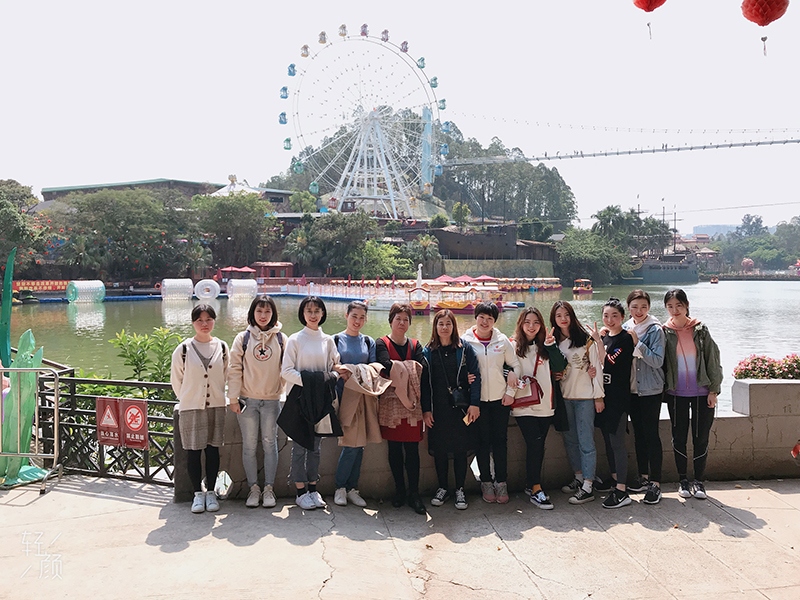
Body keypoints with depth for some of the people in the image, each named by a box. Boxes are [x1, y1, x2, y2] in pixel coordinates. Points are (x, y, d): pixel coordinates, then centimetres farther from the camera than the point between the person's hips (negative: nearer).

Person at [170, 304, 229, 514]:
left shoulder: (222, 347, 3)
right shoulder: (183, 349, -3)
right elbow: (176, 379, 7)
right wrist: (187, 398, 12)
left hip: (216, 407, 2)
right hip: (191, 408, -2)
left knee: (213, 449, 6)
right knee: (193, 451, 3)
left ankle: (211, 492, 18)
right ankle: (197, 493, 15)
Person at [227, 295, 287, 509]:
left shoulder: (281, 339, 4)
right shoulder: (243, 338, 3)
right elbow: (235, 369, 2)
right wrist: (233, 397, -3)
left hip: (272, 400, 0)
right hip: (247, 400, 0)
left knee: (270, 444, 4)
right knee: (249, 446, 6)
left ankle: (269, 489, 14)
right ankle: (254, 488, 16)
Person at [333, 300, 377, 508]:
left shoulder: (369, 342, 15)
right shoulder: (335, 340, 6)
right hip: (343, 396, -3)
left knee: (358, 444, 3)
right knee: (351, 444, -11)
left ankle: (352, 488, 13)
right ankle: (340, 487, 5)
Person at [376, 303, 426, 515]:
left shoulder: (415, 345, 14)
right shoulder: (382, 343, 4)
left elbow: (423, 371, -3)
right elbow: (387, 368, -14)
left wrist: (399, 369, -16)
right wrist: (410, 368, -9)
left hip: (413, 404, 2)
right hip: (390, 403, -2)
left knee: (412, 449, -1)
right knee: (394, 449, 5)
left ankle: (414, 493, 6)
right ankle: (399, 491, 16)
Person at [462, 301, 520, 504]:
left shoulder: (502, 340, 4)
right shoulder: (466, 341, 0)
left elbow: (515, 365, 9)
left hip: (500, 398, 1)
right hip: (477, 400, -1)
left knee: (500, 440, 4)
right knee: (483, 441, 4)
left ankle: (501, 482, 15)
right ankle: (486, 482, 16)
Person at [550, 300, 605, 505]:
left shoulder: (586, 338, -6)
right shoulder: (554, 342, 8)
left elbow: (597, 366, -6)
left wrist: (599, 395, -8)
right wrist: (554, 374, -2)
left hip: (585, 396, -5)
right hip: (564, 396, 6)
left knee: (586, 441, -4)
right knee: (570, 440, 12)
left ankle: (587, 487, 0)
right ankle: (579, 478, 26)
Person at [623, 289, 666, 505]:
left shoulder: (655, 330, -10)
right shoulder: (626, 328, 7)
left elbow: (657, 361, -18)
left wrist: (638, 343, -23)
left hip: (651, 390, -6)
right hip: (632, 389, 6)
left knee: (651, 434, -6)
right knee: (638, 433, 13)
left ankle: (655, 483, 1)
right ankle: (643, 477, 25)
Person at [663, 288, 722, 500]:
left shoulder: (700, 330, 1)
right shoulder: (664, 332, 0)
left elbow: (712, 361, 3)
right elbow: (659, 362, 4)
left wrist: (713, 390, -2)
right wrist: (664, 389, 0)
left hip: (702, 393, 0)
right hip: (676, 393, 0)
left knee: (701, 437, 4)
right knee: (679, 437, 4)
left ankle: (698, 481, 18)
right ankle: (683, 480, 19)